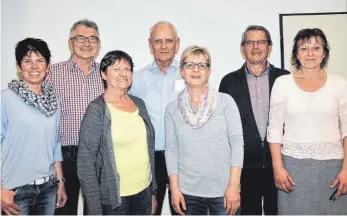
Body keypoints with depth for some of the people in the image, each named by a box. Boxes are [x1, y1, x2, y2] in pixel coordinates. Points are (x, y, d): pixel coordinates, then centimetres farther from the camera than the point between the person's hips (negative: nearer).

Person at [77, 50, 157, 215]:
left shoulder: (139, 104, 4)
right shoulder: (97, 109, -11)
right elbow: (85, 162, -12)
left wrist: (153, 191, 12)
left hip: (144, 192, 5)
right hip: (114, 198, -5)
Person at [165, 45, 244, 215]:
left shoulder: (225, 101, -4)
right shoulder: (172, 108, 1)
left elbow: (237, 142, -6)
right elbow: (171, 148, 1)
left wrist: (233, 185, -10)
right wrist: (174, 188, -3)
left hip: (223, 189, -1)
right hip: (187, 190, 2)